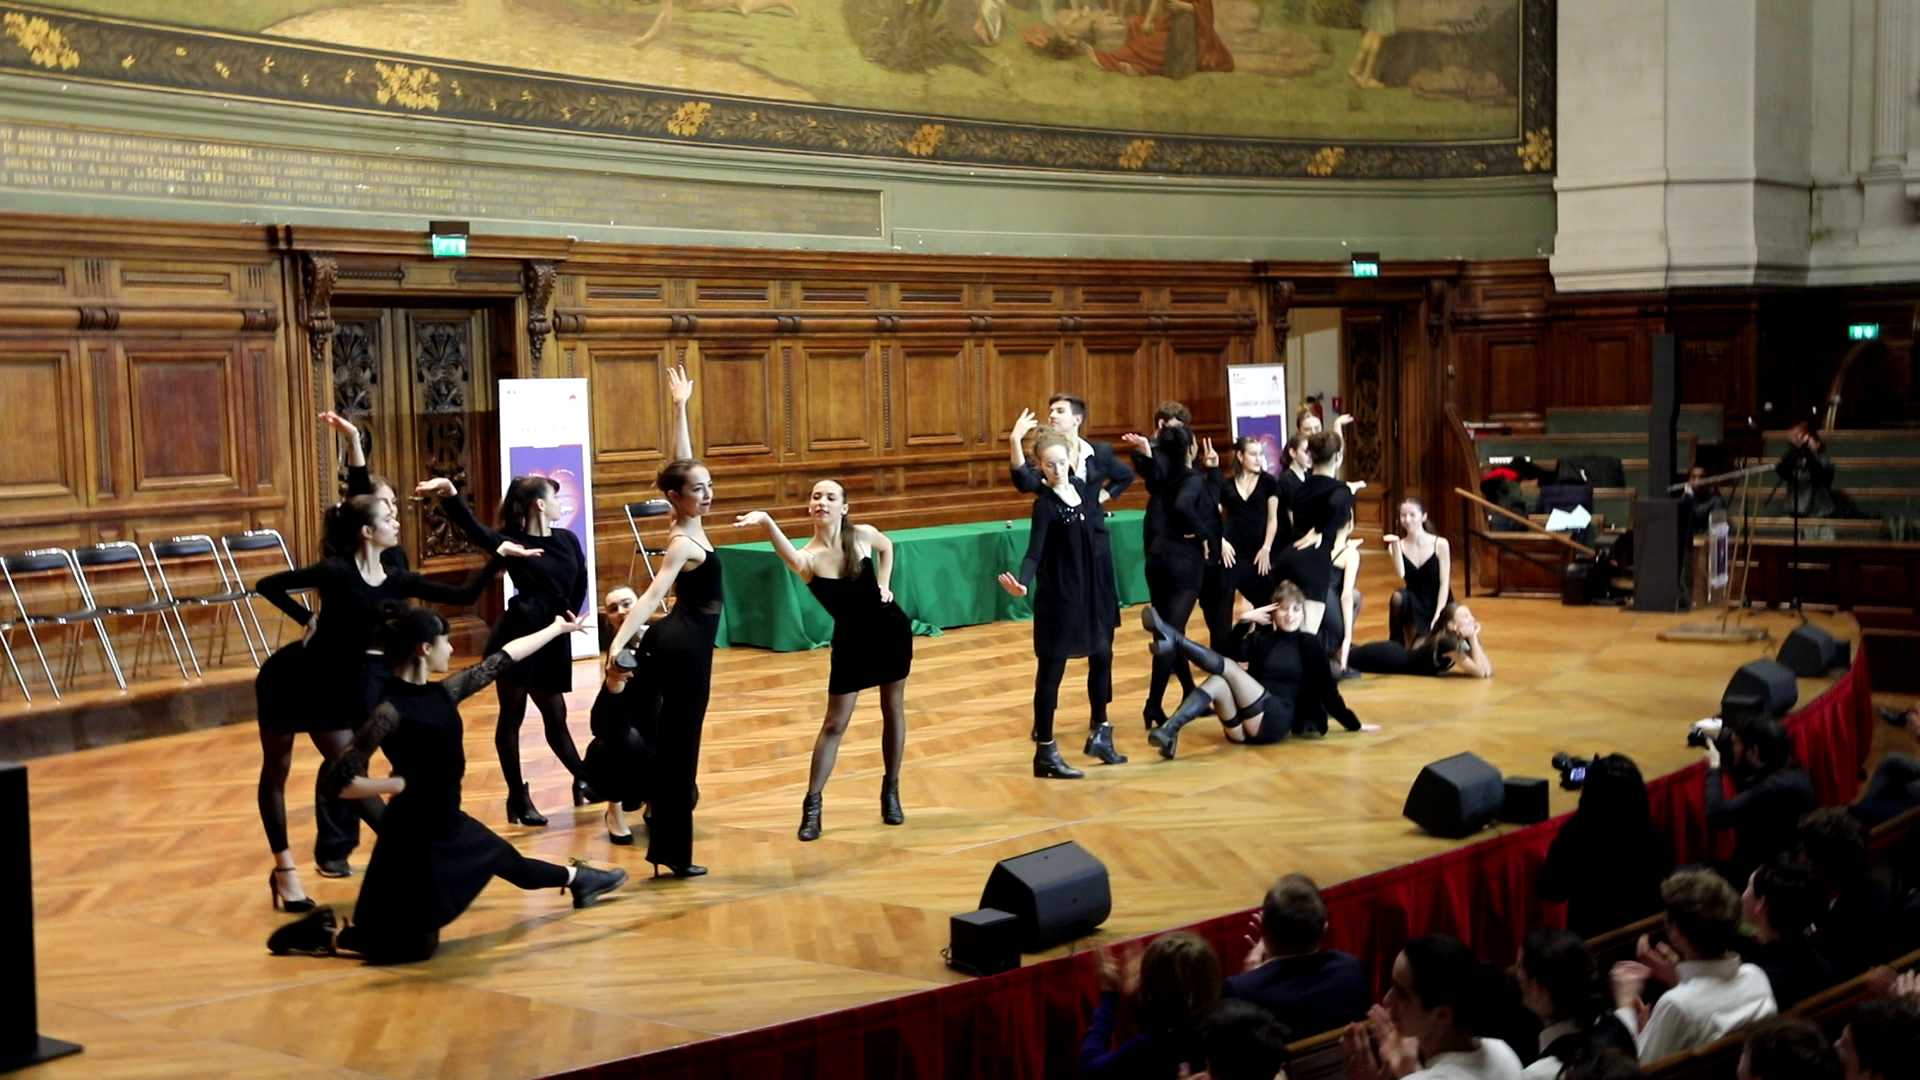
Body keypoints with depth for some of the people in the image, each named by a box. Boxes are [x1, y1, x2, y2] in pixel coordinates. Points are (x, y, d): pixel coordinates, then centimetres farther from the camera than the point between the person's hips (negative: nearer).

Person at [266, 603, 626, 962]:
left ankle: (577, 878, 59)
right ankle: (327, 933, 12)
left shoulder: (442, 694, 0)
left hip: (448, 823, 9)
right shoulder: (391, 710, -24)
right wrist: (401, 783, -19)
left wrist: (558, 628, 20)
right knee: (413, 945, -2)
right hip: (414, 835, -9)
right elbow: (336, 782, -27)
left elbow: (503, 659, 12)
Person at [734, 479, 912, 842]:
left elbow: (887, 547, 13)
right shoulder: (809, 556, -22)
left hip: (891, 630, 2)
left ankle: (891, 790, 27)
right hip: (850, 641, -2)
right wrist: (766, 522, -68)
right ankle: (812, 804, 4)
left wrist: (884, 583, 0)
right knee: (834, 724, -2)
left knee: (893, 710, 12)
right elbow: (791, 558, -50)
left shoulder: (863, 536, -13)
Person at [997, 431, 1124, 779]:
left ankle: (1099, 733, 34)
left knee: (1102, 657, 17)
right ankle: (1045, 752, 3)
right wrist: (1022, 583, -44)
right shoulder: (1045, 505, -15)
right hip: (1060, 594, -7)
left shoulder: (1084, 488, 4)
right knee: (1051, 669, -2)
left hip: (1095, 589, 8)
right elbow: (1034, 553, -24)